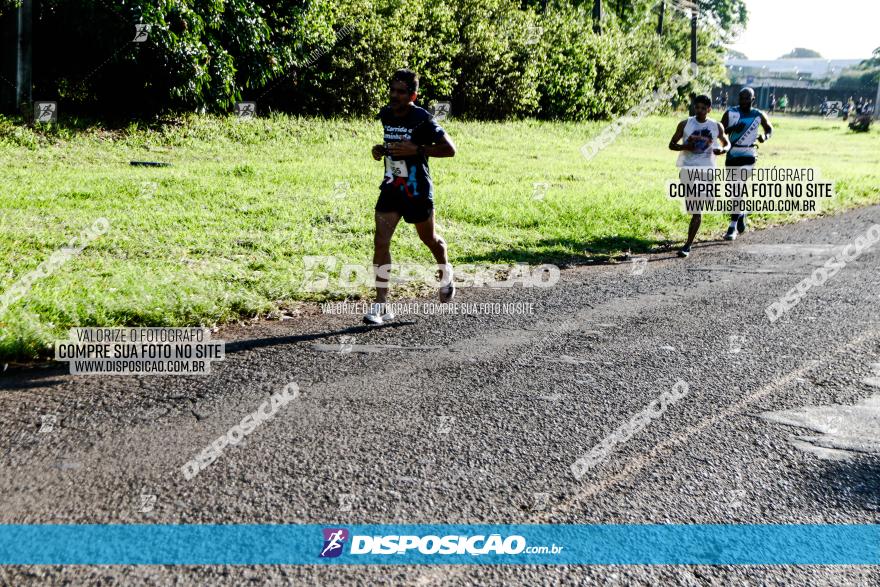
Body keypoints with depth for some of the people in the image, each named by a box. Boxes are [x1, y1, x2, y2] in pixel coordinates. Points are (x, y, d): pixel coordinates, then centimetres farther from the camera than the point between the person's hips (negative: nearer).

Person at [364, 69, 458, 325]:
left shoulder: (422, 119, -16)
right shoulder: (385, 114, 3)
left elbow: (449, 149, -15)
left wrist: (416, 150, -24)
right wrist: (380, 149, 1)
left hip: (417, 189, -4)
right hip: (391, 187, 5)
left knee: (429, 239, 16)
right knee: (381, 242, -8)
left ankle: (446, 275, 49)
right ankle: (381, 305, -5)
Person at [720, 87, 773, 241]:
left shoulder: (758, 115, -1)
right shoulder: (730, 113, 0)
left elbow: (769, 128, 15)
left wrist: (765, 136, -7)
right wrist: (733, 129, -23)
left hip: (748, 156, -3)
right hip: (731, 155, 3)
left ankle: (733, 226, -11)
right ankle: (741, 214, 41)